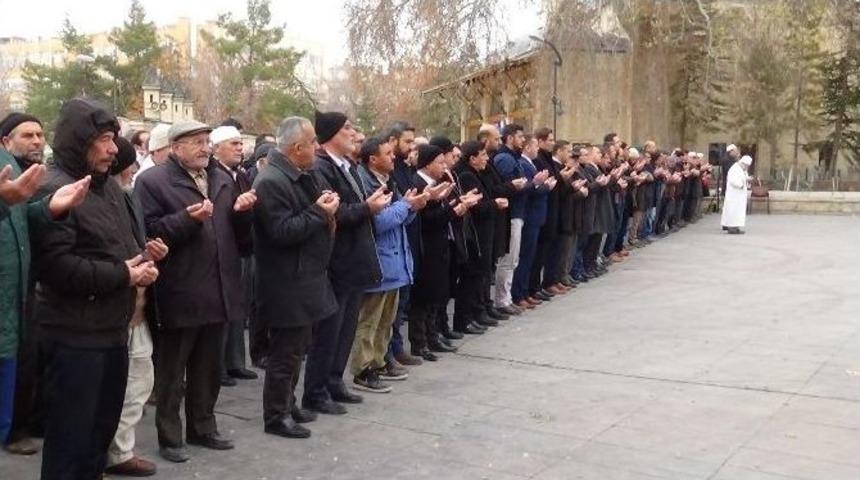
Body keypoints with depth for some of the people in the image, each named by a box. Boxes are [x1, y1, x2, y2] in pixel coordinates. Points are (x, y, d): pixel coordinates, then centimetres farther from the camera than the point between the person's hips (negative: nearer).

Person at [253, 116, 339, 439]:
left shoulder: (306, 176, 11)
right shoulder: (271, 181, -20)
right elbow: (281, 232, -26)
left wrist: (327, 206, 1)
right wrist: (319, 212, -20)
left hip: (306, 279, 10)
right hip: (286, 285, -10)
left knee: (297, 348, 19)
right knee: (285, 352, 0)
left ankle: (288, 404, 32)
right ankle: (276, 417, 12)